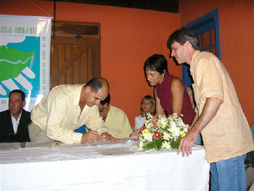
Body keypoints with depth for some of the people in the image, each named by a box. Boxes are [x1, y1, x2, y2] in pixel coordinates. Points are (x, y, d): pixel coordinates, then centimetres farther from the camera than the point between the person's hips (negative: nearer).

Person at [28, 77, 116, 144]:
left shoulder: (92, 99, -14)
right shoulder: (62, 96, -36)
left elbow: (95, 120, 2)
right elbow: (52, 130, -40)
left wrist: (103, 132, -19)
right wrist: (81, 137, -45)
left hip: (64, 131, 6)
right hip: (41, 128, -5)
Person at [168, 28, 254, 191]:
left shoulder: (204, 60, -9)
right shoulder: (197, 65, 22)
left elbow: (215, 98, -24)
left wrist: (194, 132, -21)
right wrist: (189, 132, 24)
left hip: (227, 142, -10)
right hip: (218, 143, 10)